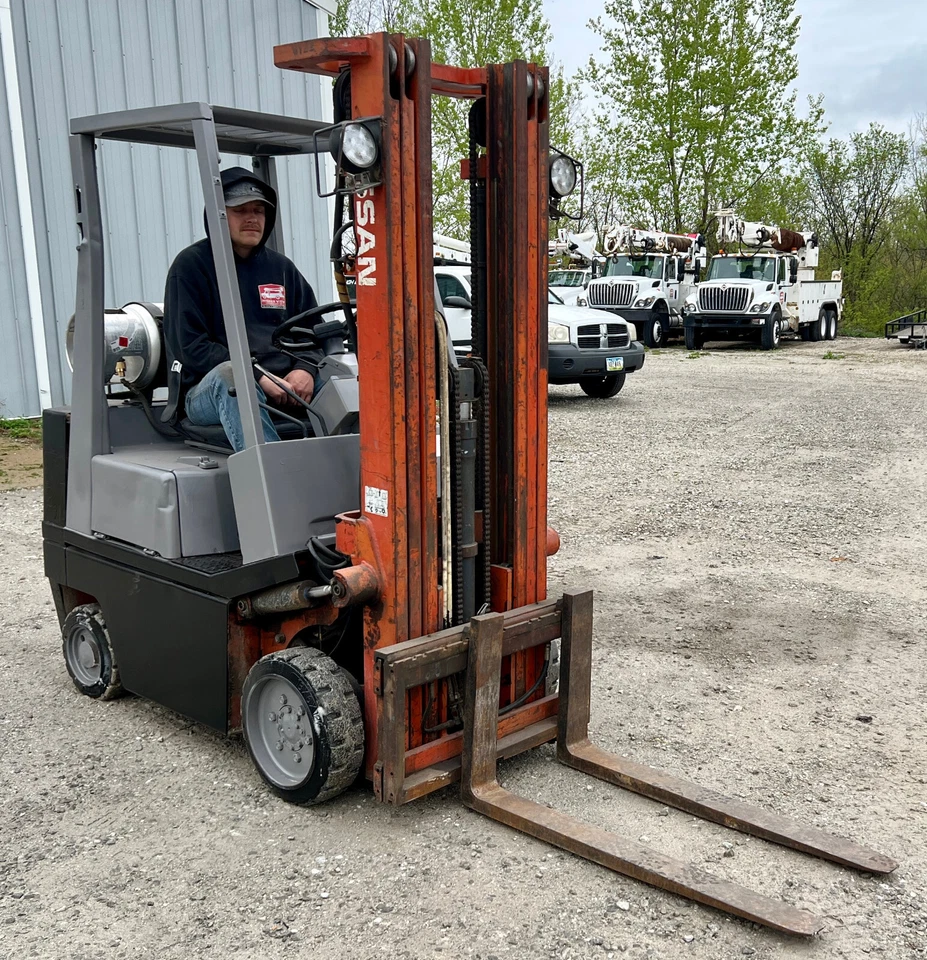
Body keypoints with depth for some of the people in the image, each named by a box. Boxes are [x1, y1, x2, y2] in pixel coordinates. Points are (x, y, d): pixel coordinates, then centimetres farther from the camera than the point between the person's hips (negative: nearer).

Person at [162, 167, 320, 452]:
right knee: (228, 374, -37)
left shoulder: (282, 267, 20)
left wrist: (305, 370, -6)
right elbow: (190, 346, -5)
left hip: (283, 386, 5)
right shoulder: (191, 265, 5)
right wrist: (258, 377, -16)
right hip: (212, 392, -4)